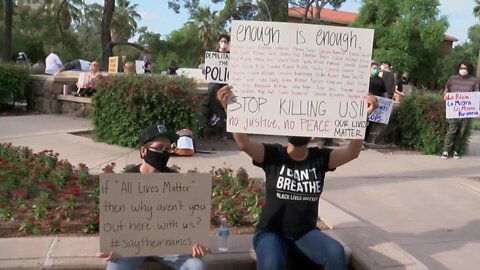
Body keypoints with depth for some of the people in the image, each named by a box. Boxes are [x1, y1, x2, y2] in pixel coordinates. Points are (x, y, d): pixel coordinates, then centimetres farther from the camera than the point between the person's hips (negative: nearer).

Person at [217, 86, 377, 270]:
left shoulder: (320, 158, 0)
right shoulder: (273, 155, -7)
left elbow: (352, 152, -15)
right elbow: (244, 143, -23)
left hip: (306, 233, 3)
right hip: (271, 232, -2)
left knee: (336, 253, -26)